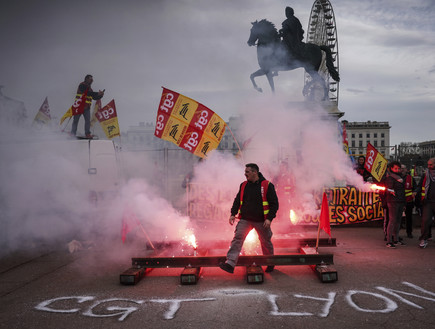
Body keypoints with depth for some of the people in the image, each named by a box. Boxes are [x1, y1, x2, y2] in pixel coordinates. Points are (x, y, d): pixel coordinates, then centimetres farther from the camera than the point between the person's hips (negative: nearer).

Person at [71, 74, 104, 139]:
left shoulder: (89, 88, 17)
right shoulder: (82, 85, -6)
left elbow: (94, 97, 17)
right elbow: (87, 93, -20)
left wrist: (100, 95, -1)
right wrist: (97, 93, -21)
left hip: (87, 107, 6)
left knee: (88, 120, -7)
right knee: (76, 120, 2)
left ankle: (88, 134, -6)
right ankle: (73, 134, 8)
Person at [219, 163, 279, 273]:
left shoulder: (267, 185, -6)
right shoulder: (243, 185, 7)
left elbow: (274, 203, -5)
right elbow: (237, 200, 15)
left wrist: (269, 218, -14)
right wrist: (233, 214, 3)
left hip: (261, 221, -2)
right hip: (245, 220, 3)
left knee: (266, 242, 12)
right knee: (237, 238, -13)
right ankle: (230, 264, -19)